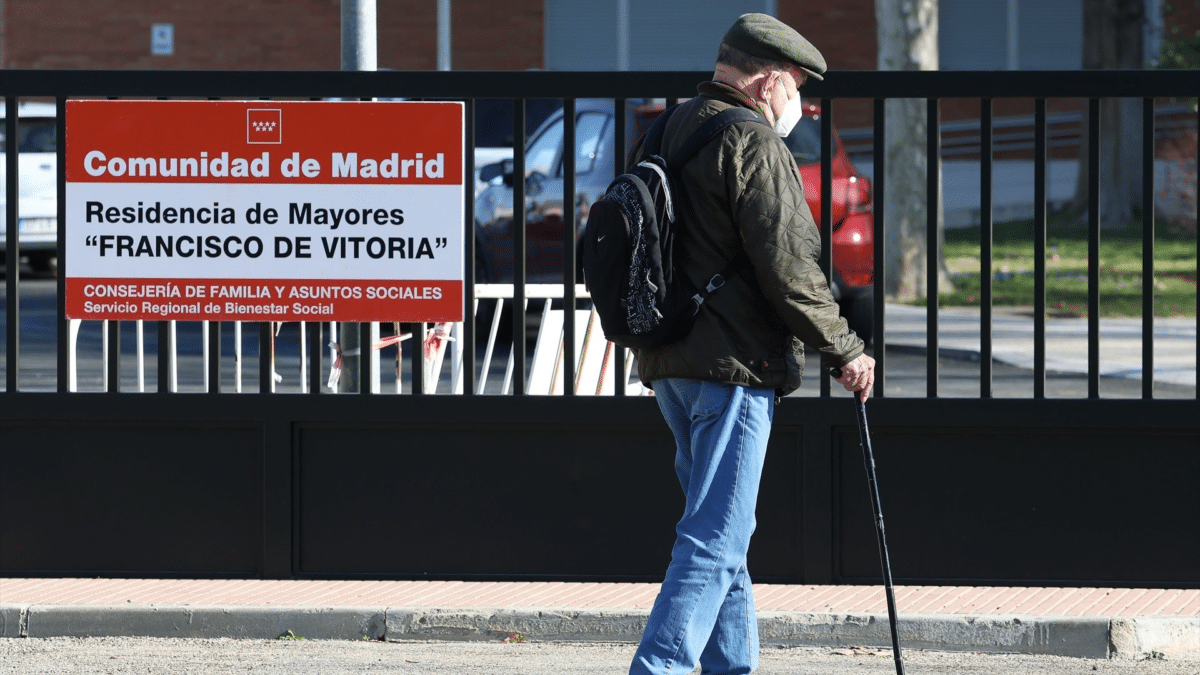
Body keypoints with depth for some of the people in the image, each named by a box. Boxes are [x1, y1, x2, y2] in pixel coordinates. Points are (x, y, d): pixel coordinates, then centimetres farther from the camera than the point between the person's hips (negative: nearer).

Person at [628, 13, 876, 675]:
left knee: (723, 535, 18)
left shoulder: (667, 132, 14)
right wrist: (844, 350, -6)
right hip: (733, 364, -9)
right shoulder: (752, 142, -13)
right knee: (715, 539, -10)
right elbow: (785, 267, -15)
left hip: (666, 361, 9)